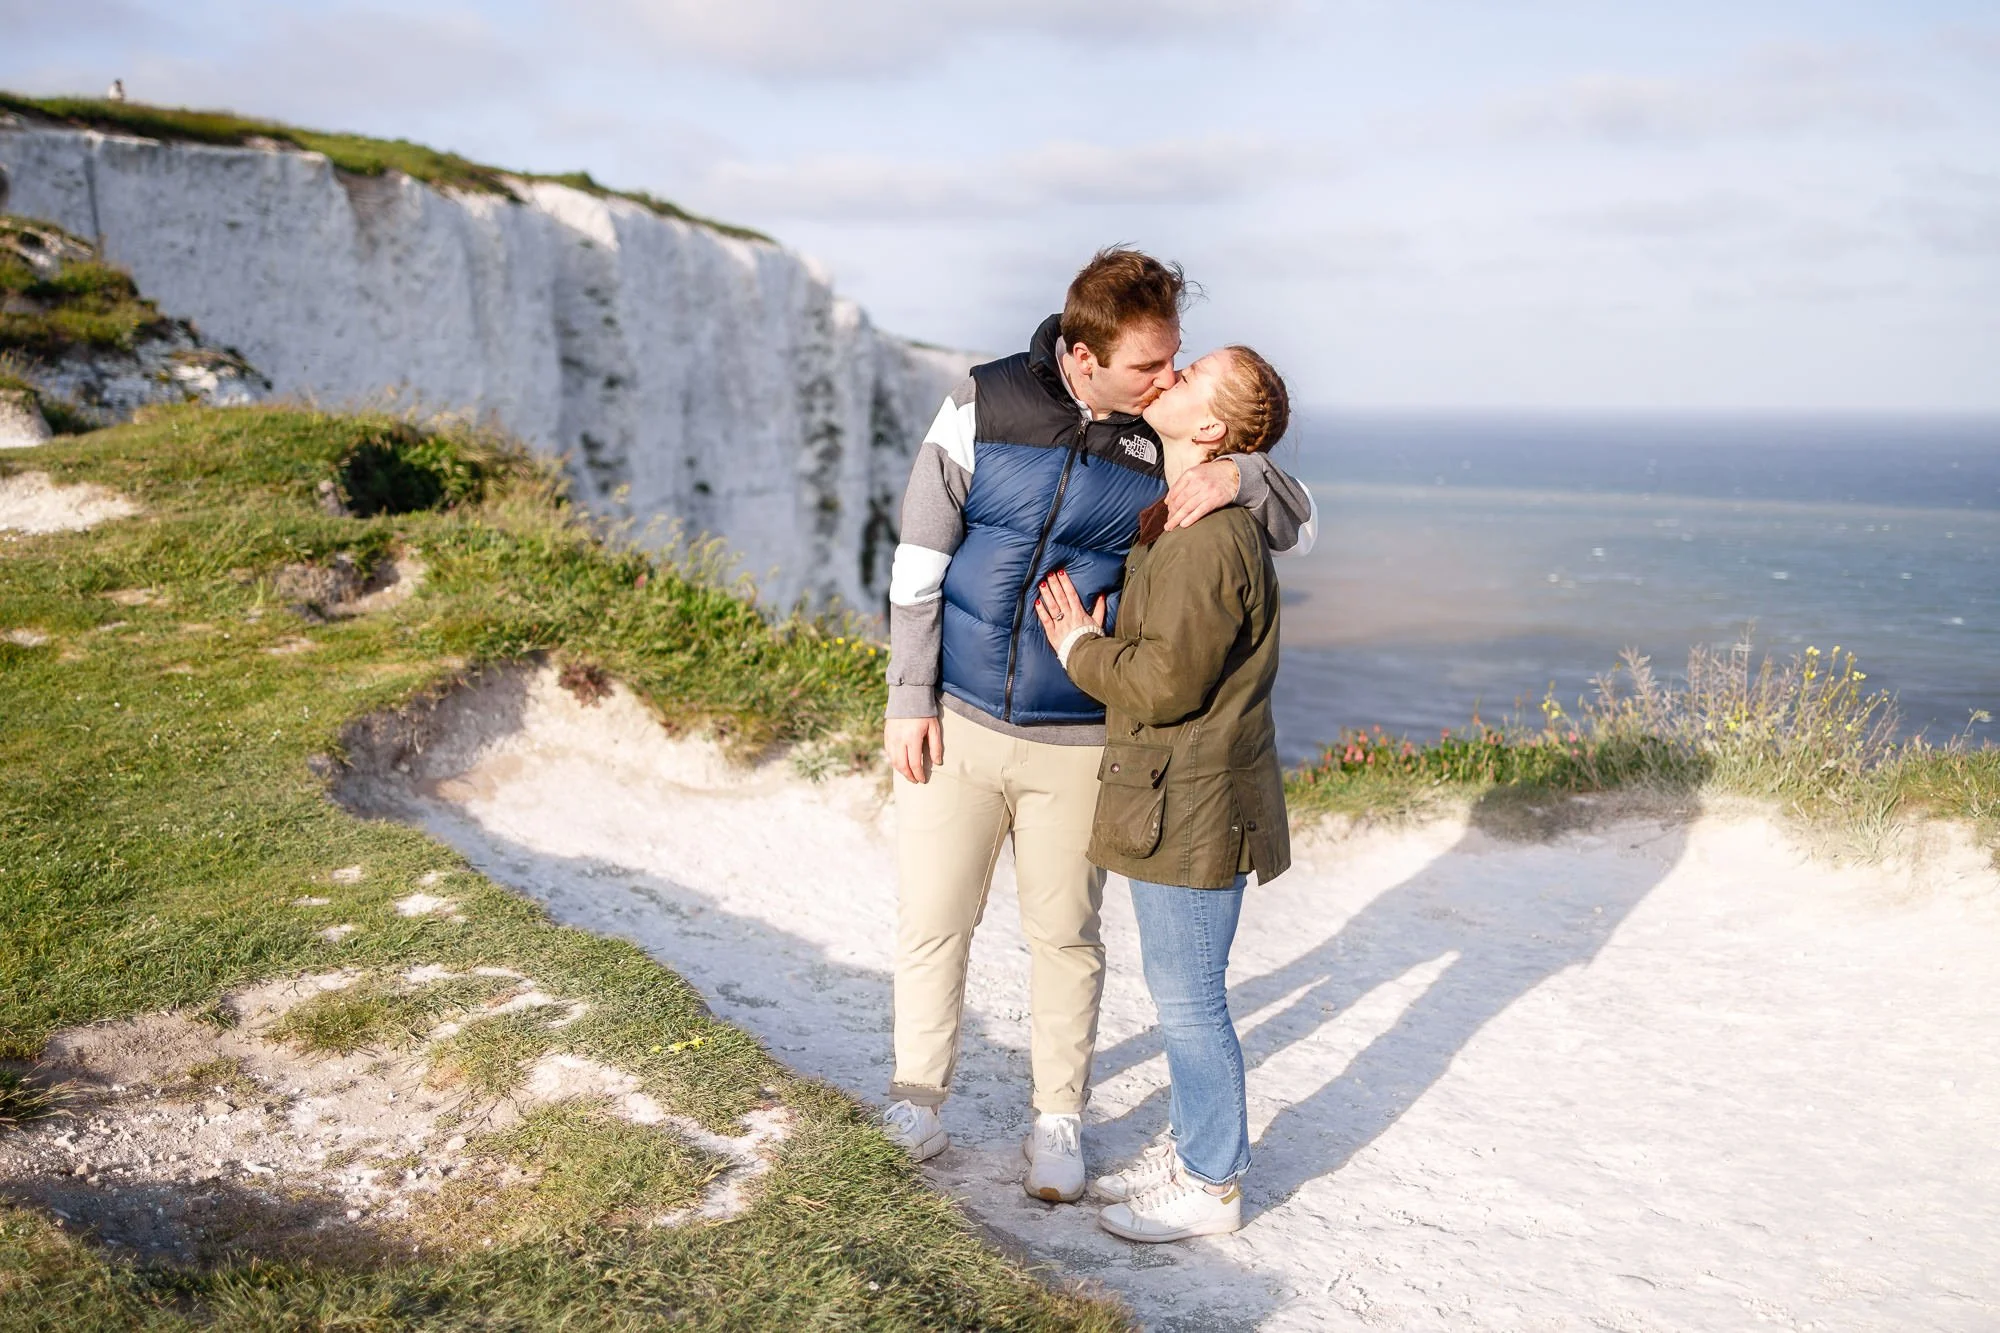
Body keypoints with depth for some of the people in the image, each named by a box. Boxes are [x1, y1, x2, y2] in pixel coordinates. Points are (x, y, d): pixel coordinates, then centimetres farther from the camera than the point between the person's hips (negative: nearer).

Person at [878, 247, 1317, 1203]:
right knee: (933, 922, 9)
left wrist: (1241, 477, -25)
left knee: (1064, 935, 11)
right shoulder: (984, 405, -8)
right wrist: (908, 696, -4)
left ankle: (1058, 1118, 30)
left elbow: (1302, 528, -2)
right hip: (955, 721, 0)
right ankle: (917, 1094, 30)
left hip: (1076, 740, 0)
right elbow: (919, 557, -2)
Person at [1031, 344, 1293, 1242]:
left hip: (1192, 809, -10)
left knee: (1187, 998, 3)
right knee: (1180, 990, 20)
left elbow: (1164, 681, -25)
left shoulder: (1209, 539, -23)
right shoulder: (1176, 522, 11)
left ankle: (1210, 1185, 18)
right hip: (1174, 798, 10)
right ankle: (1188, 1147, 35)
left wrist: (1080, 646, -10)